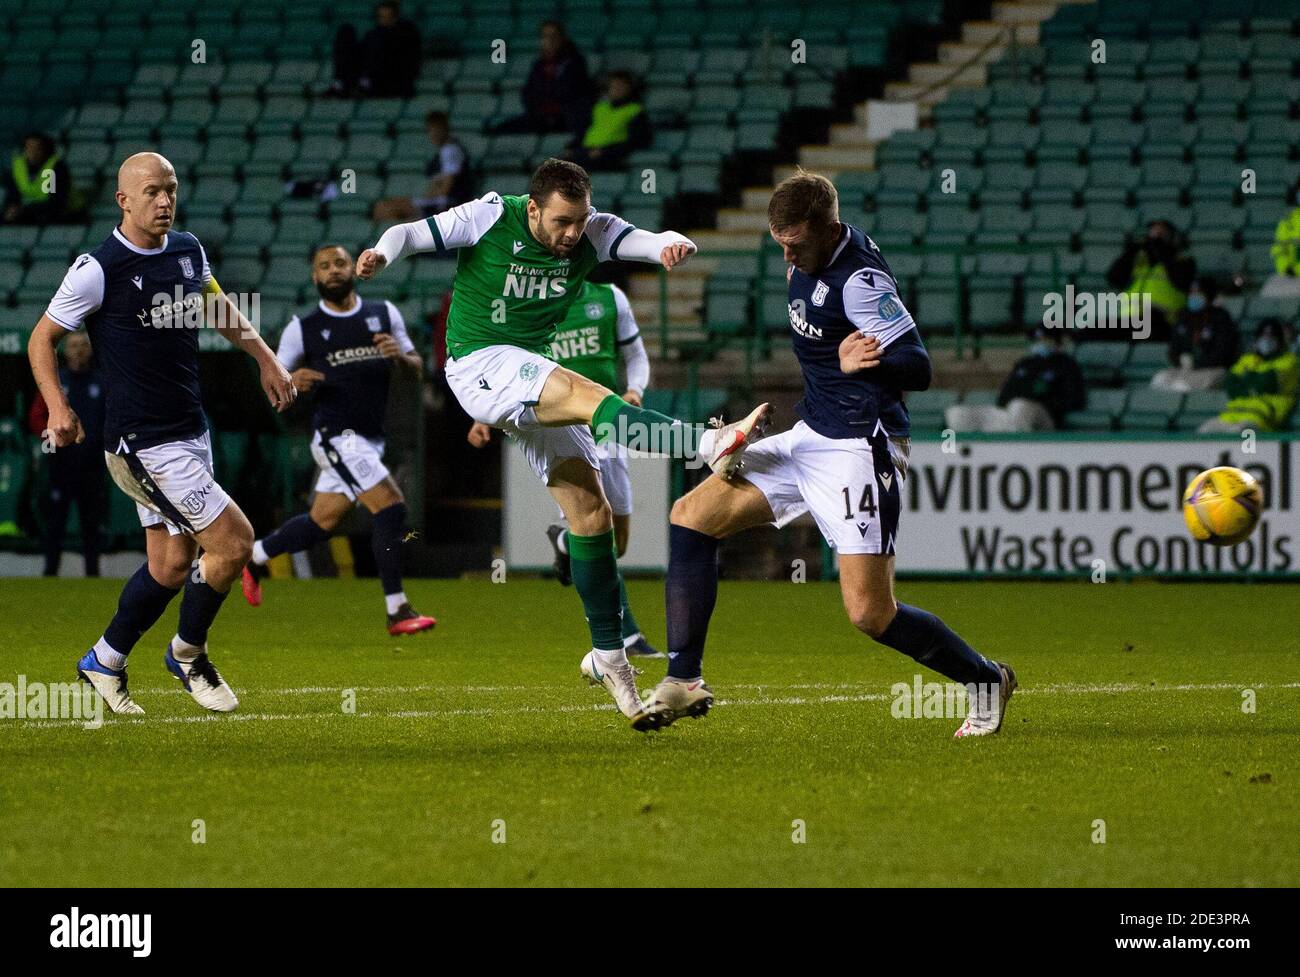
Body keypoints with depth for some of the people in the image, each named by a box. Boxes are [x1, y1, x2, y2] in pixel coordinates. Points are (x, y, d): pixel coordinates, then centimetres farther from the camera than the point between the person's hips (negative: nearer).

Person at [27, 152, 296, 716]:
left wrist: (264, 357, 21)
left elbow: (217, 307, 26)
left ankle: (104, 662, 30)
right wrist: (58, 406, -19)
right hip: (143, 441, -8)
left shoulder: (188, 250, 5)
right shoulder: (99, 268, -15)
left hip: (190, 432, 8)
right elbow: (42, 338, -6)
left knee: (172, 565, 11)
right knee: (233, 540, -12)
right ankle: (188, 655, 11)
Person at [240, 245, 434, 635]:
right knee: (391, 506, -19)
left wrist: (399, 356, -11)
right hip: (336, 436, -6)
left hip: (370, 439, 6)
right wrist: (291, 381, -19)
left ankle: (254, 556, 38)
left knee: (321, 523, 13)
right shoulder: (302, 328, 0)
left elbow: (415, 369, 12)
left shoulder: (384, 314, 9)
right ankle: (397, 612, -15)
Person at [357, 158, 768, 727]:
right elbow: (411, 234, -6)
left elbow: (651, 242, -12)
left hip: (533, 371, 6)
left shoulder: (592, 234, -1)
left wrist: (673, 247, -37)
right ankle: (709, 446, -48)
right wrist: (381, 253, -28)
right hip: (479, 364, -6)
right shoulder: (490, 219, -11)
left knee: (590, 510, 2)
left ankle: (608, 655, 9)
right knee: (588, 396, -32)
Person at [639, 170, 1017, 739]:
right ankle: (684, 682, 2)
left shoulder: (860, 277, -21)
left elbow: (918, 369, -26)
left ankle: (985, 680, 12)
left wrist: (863, 363, -40)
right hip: (809, 437, 9)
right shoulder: (810, 257, 4)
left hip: (861, 449, -9)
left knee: (869, 613, -12)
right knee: (692, 516, 0)